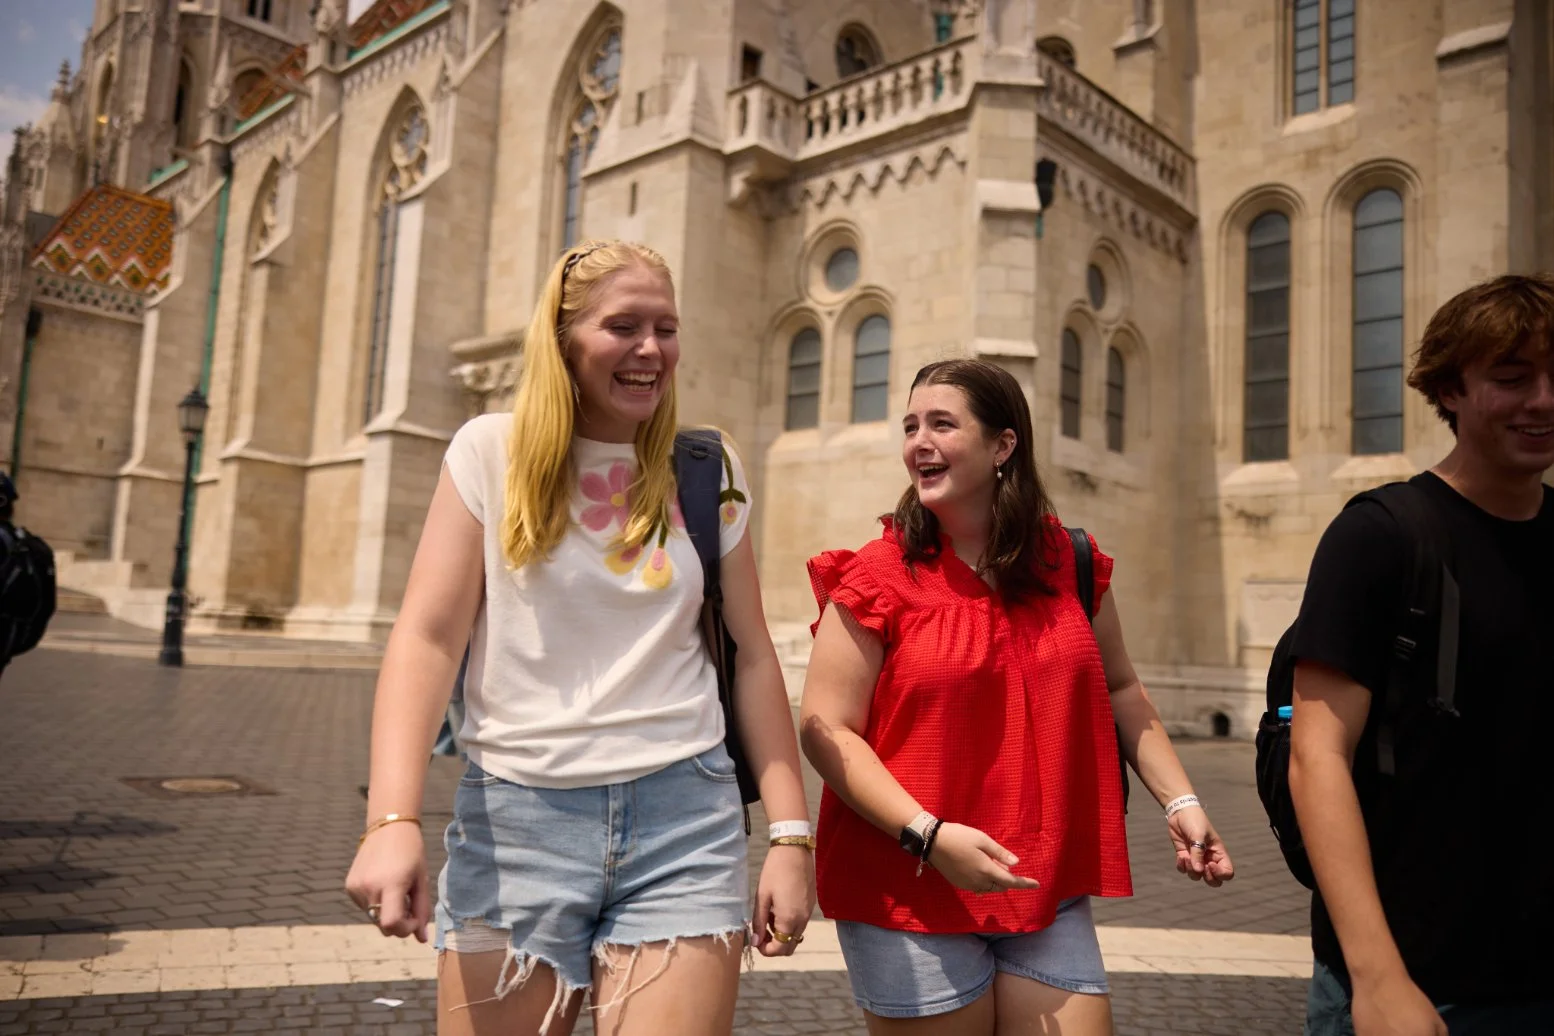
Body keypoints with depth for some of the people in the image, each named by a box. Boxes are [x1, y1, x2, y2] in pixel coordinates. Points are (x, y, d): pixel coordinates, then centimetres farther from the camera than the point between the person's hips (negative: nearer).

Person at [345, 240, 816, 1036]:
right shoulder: (491, 452, 0)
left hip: (683, 821, 1)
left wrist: (791, 833, 2)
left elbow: (751, 653, 6)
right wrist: (392, 819, -19)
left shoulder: (708, 471, 4)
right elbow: (427, 635, -7)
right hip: (515, 817, 0)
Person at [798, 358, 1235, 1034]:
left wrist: (1179, 802, 6)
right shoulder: (876, 578, -7)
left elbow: (1119, 692, 16)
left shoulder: (1068, 565, 5)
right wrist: (928, 835, -21)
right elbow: (825, 730, -11)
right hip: (910, 898, -3)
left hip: (1048, 894, 4)